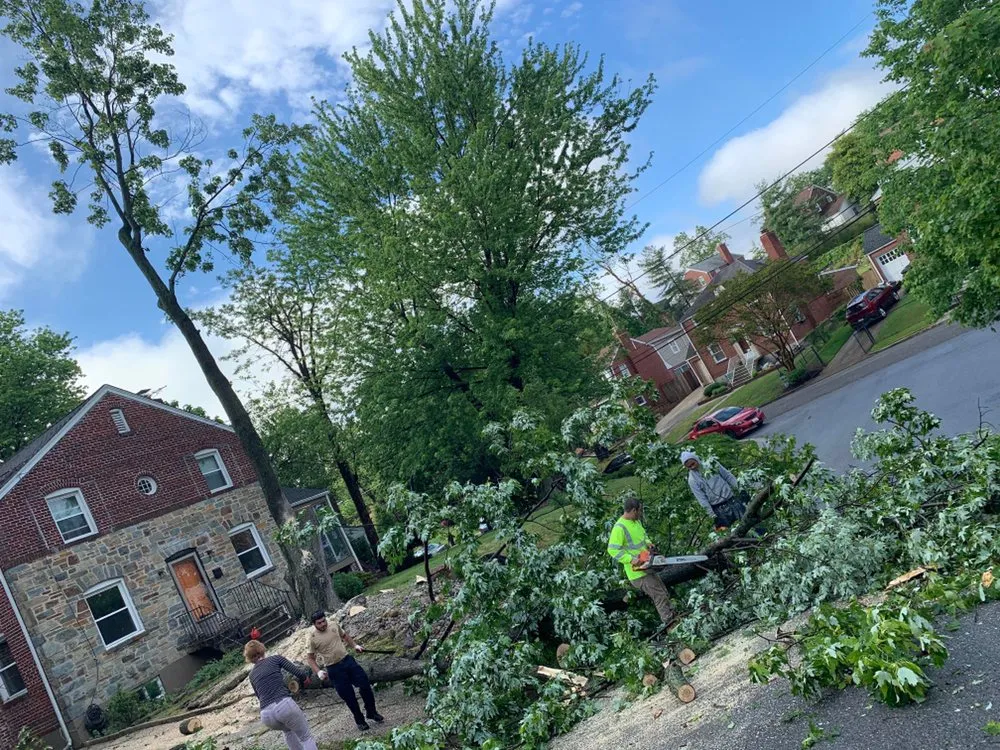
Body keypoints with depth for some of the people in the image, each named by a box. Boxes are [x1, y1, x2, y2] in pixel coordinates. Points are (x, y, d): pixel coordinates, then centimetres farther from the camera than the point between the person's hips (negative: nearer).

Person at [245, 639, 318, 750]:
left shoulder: (252, 675, 21)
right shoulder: (275, 659, 10)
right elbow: (300, 674, 4)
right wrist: (306, 672, 26)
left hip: (266, 714, 4)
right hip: (285, 705, -4)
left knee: (288, 730, 37)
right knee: (306, 737, 13)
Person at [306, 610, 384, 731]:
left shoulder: (335, 626, 1)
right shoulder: (313, 638, -11)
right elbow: (310, 657, -2)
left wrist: (354, 645, 8)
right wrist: (318, 672, -14)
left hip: (348, 660, 4)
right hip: (334, 669, -4)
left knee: (365, 685, 2)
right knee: (348, 696, 2)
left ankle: (371, 712, 23)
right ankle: (359, 720, 22)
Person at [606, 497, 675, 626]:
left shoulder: (636, 521, 6)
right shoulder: (620, 527, -22)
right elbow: (613, 550, -25)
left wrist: (648, 542, 1)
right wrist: (631, 559, -30)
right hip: (637, 573, -9)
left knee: (665, 594, 17)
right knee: (660, 596, -6)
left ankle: (672, 616, 29)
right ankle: (669, 621, 3)